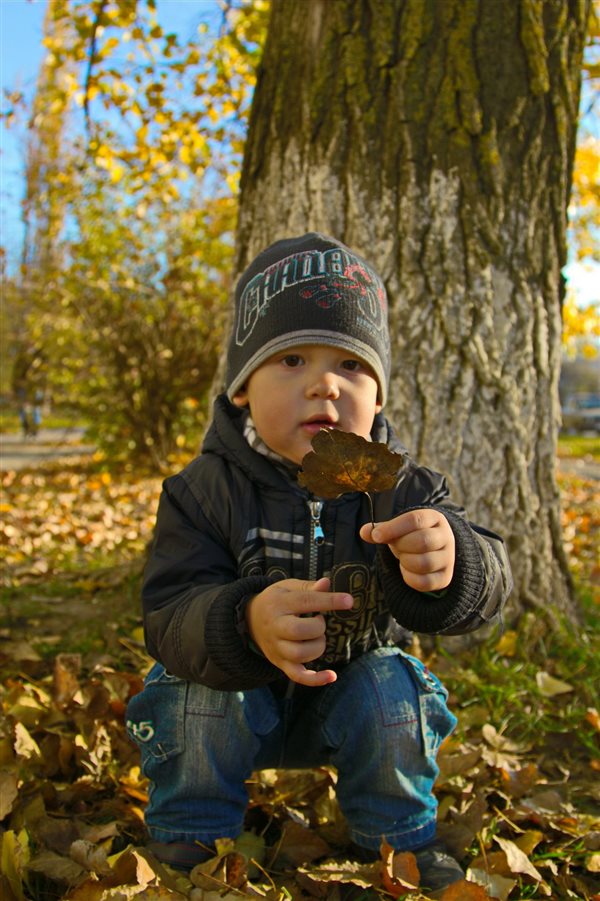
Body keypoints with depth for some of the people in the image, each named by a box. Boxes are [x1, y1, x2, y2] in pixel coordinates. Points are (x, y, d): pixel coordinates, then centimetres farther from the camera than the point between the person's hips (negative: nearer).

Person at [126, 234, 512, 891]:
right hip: (236, 693, -1)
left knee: (388, 685, -25)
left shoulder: (399, 489, -16)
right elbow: (168, 616, -29)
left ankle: (400, 836, 2)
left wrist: (450, 561, -51)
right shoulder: (205, 491, -20)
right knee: (201, 689, -29)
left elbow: (487, 583, -25)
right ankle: (188, 836, -1)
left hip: (349, 690, 2)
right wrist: (245, 625, -52)